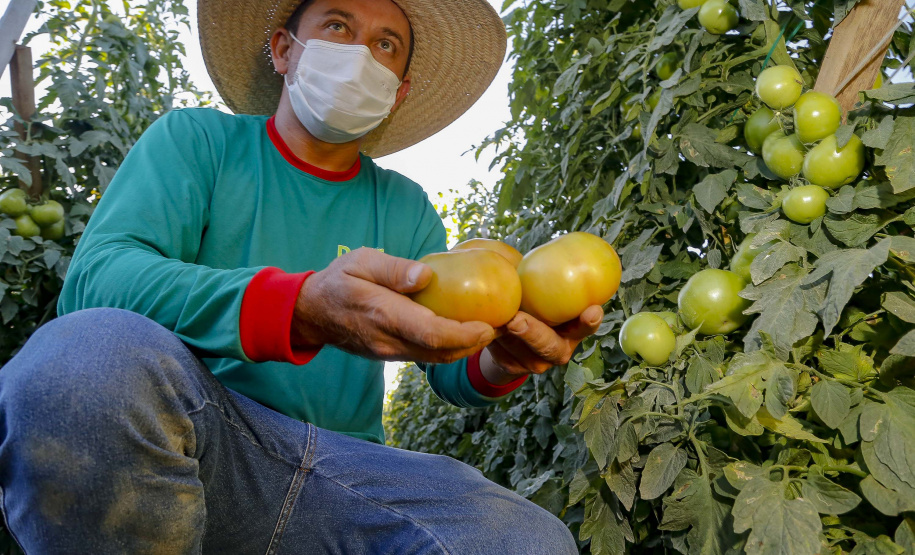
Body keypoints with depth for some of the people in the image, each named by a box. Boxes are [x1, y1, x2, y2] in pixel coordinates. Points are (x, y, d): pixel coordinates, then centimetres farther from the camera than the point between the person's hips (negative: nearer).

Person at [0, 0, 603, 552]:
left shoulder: (407, 208, 14)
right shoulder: (197, 140, 4)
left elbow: (452, 371, 8)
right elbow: (94, 279, -14)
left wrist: (500, 360, -20)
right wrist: (301, 311, -33)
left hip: (344, 472, 2)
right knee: (96, 352, -35)